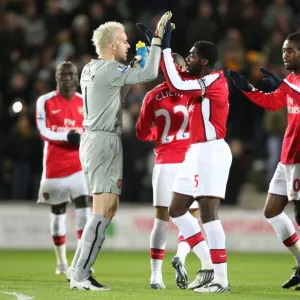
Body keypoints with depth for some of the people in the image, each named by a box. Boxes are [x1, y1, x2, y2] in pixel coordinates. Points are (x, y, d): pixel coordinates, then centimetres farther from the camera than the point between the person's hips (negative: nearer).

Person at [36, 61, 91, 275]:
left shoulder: (85, 103, 5)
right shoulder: (46, 102, -2)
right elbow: (44, 132, -9)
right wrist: (67, 137, -22)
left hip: (79, 164, 1)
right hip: (55, 165, -1)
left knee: (84, 206, -15)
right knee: (58, 213, 9)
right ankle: (61, 262, 20)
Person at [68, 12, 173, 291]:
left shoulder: (90, 69, 13)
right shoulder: (111, 69, -14)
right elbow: (149, 74, -19)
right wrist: (157, 39, -13)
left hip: (93, 139, 10)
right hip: (105, 141, -10)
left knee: (110, 208, 15)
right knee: (103, 211, -9)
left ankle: (77, 268, 15)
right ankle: (80, 276, -11)